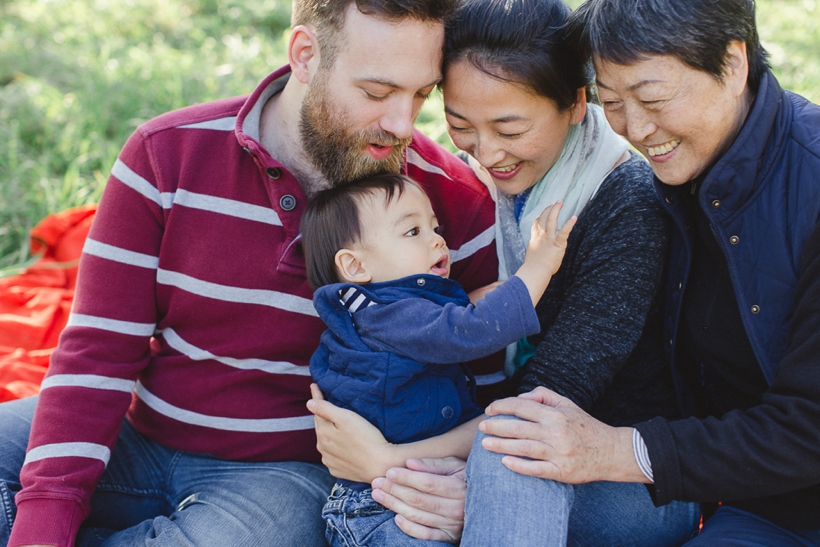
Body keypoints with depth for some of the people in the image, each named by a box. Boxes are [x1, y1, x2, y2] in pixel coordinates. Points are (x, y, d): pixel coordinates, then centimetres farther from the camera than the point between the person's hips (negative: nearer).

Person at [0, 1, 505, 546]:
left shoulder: (452, 199, -10)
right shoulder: (168, 153, -9)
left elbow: (489, 383, -3)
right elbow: (98, 350, -9)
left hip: (289, 469, -1)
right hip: (140, 437, 2)